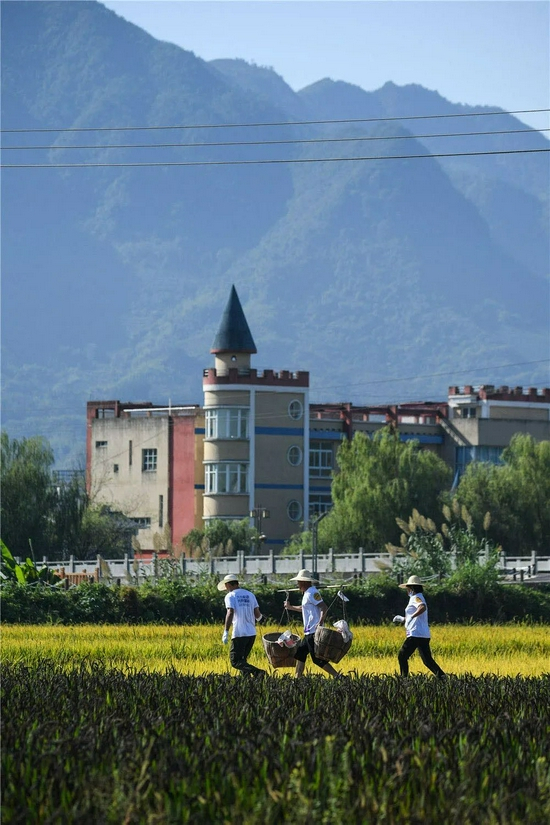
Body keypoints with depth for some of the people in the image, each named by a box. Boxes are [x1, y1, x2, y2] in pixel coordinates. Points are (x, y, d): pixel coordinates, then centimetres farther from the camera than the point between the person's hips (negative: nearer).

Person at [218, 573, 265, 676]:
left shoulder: (230, 596, -1)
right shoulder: (250, 595, 13)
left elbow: (230, 613, -16)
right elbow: (257, 614, 7)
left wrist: (226, 632, -19)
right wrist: (258, 618, 31)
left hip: (239, 634, -6)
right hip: (252, 633, 6)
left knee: (235, 661, -5)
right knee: (242, 659, 18)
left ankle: (257, 672, -25)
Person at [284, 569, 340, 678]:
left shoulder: (312, 593, -14)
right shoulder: (307, 594, 17)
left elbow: (324, 608, -24)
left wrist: (320, 623, -33)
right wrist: (291, 607, 40)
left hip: (314, 632, -11)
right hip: (309, 632, 11)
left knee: (318, 659, -11)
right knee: (299, 653, 15)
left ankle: (337, 676, -12)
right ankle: (297, 679, 18)